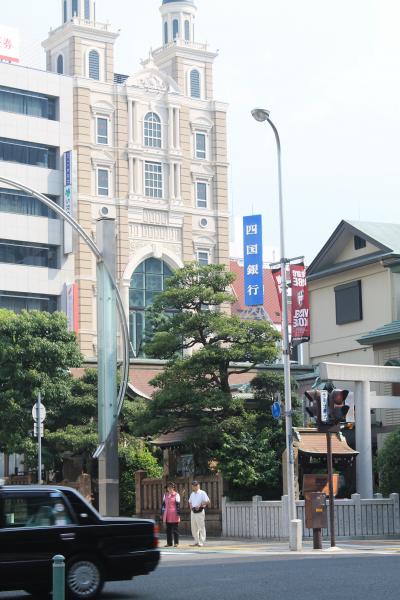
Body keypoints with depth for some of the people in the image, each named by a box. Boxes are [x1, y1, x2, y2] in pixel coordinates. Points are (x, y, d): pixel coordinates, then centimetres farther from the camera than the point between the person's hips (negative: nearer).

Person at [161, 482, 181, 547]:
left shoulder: (176, 495, -2)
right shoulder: (165, 495, 14)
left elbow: (178, 505, -6)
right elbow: (163, 504, 18)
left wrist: (178, 514, -12)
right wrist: (162, 513, 14)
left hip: (174, 515, -5)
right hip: (167, 515, 5)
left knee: (175, 529, -1)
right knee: (168, 529, 8)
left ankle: (176, 543, 4)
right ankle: (169, 543, 13)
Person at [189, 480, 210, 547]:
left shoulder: (202, 493, -7)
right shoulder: (192, 494, 15)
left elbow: (208, 501, -11)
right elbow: (190, 502, 28)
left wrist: (200, 506, -16)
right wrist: (191, 506, 8)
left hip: (199, 512, -7)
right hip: (193, 511, 7)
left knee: (201, 527, -5)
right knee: (194, 528, 9)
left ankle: (202, 542, -2)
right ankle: (196, 542, 17)